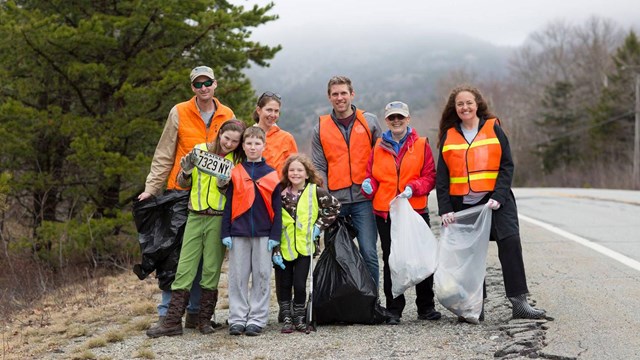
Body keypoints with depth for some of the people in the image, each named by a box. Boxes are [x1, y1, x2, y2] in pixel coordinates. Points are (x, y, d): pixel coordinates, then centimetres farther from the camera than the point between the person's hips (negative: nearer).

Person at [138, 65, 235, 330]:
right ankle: (167, 311, 4)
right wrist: (151, 188, -3)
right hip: (181, 192, -2)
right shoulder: (179, 113, 1)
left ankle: (195, 311, 12)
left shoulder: (228, 116, 8)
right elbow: (163, 156, 2)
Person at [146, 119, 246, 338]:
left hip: (219, 219, -1)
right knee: (184, 268, -2)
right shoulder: (200, 150, 6)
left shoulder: (237, 160, 4)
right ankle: (173, 321, -1)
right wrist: (186, 172, -9)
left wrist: (224, 186, -16)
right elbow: (184, 184, 12)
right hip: (195, 216, 1)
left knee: (211, 269, 1)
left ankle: (205, 319, 11)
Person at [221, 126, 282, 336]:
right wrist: (226, 233, -2)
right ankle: (237, 319, 11)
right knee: (238, 276, 4)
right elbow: (228, 205, 4)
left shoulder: (272, 175, 4)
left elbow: (276, 208, 5)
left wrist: (275, 235, -2)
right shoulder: (235, 173, 4)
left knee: (261, 276, 3)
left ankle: (257, 319, 10)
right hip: (238, 233, 0)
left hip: (263, 234, 0)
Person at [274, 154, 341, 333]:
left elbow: (335, 206, 6)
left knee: (300, 284, -2)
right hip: (283, 249, 2)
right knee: (283, 285, 5)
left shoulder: (315, 192, -4)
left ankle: (299, 318, 16)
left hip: (304, 247, -2)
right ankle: (286, 319, 18)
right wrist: (275, 250, -5)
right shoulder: (281, 194, 0)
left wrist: (319, 226, -1)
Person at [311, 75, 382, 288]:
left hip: (363, 199, -1)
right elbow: (319, 167, 7)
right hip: (335, 201, 1)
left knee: (369, 253, -4)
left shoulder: (369, 121, 6)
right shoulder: (321, 128, 9)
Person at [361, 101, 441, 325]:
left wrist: (413, 188, -17)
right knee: (390, 261, 5)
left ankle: (426, 307, 17)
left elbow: (430, 176, 0)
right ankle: (394, 309, 13)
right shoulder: (379, 147, 9)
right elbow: (372, 175, 11)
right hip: (385, 213, 1)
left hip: (416, 210, -1)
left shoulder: (421, 145, 4)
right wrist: (368, 186, -11)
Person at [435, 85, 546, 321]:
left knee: (510, 244, -14)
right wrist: (445, 210, -2)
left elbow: (507, 166, 1)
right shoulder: (448, 136, 10)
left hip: (496, 201, -2)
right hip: (462, 204, 2)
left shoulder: (493, 128, 6)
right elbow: (442, 177, 8)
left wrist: (498, 197, -12)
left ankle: (519, 303, -10)